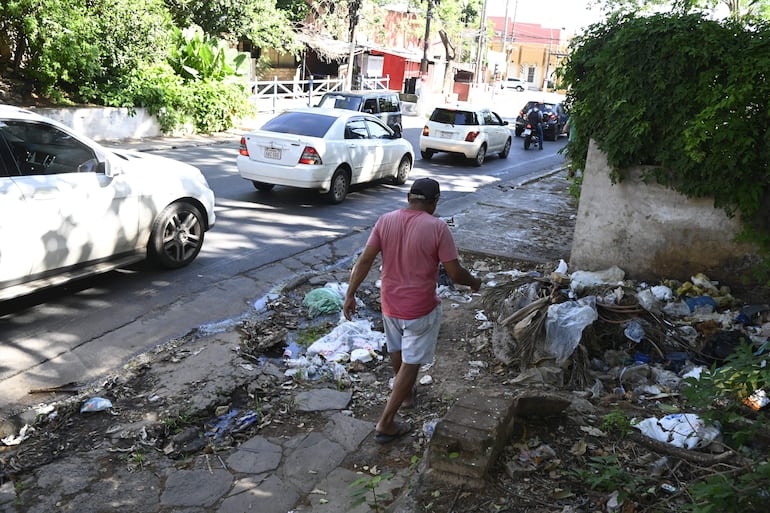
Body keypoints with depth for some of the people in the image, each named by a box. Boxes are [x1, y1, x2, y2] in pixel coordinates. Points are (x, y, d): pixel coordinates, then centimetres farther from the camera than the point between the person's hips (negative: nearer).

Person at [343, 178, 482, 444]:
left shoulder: (386, 220, -7)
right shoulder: (437, 227, -19)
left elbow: (364, 260, -8)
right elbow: (455, 272, -16)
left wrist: (350, 295, -2)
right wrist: (473, 282, 5)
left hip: (390, 303, 5)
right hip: (421, 309, -5)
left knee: (397, 350, 28)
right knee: (410, 363, 7)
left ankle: (406, 393, 51)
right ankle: (386, 424, 9)